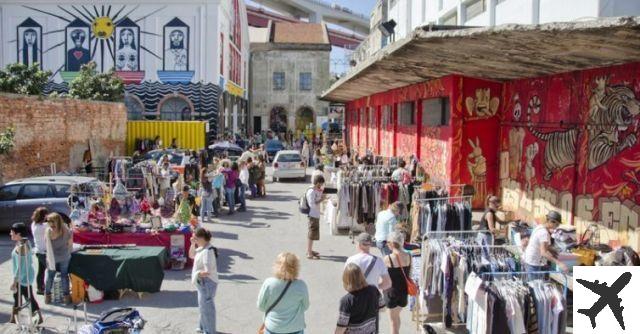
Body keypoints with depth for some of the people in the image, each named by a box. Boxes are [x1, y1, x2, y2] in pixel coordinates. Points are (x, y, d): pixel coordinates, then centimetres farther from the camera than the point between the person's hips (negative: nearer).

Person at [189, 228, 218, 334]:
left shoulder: (207, 251, -28)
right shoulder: (201, 247, 2)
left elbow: (207, 271, -33)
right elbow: (191, 255, 15)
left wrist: (197, 274, -22)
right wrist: (193, 244, 1)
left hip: (207, 283, -10)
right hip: (202, 283, 10)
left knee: (206, 307, 5)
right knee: (203, 306, 25)